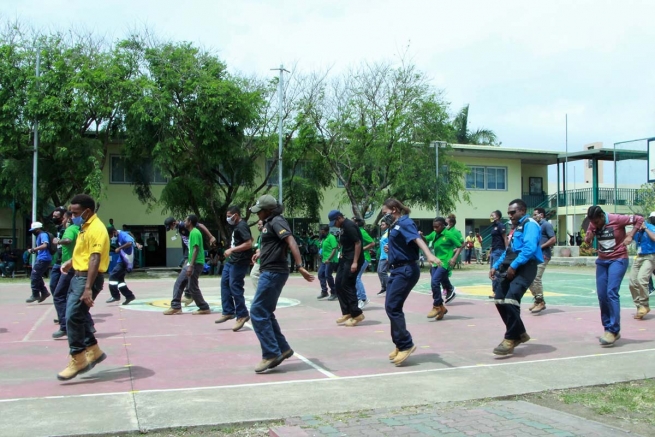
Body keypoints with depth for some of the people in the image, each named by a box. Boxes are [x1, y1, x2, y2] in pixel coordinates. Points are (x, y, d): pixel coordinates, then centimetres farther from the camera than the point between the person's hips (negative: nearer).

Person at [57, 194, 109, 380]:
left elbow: (95, 259, -26)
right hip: (78, 276, 10)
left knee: (73, 317, -10)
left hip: (88, 278, -10)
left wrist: (88, 288, -30)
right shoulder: (85, 227, 13)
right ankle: (93, 351, 25)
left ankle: (78, 360, 0)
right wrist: (70, 262, 17)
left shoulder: (96, 229, -18)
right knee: (77, 316, 15)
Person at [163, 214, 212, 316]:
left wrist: (191, 266, -25)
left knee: (193, 288, -4)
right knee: (179, 283, 10)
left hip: (195, 264, -10)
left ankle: (204, 308, 7)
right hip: (190, 264, 10)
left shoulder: (194, 233, -16)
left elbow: (196, 250, -22)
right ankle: (176, 307, 14)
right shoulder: (192, 232, 16)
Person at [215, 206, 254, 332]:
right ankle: (228, 312, 16)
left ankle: (242, 315, 3)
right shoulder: (236, 226, 15)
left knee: (235, 287, -7)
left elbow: (249, 243, -25)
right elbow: (250, 239, 26)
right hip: (231, 260, 11)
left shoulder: (242, 226, -16)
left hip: (239, 262, -11)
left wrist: (232, 250, -25)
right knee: (224, 283, 10)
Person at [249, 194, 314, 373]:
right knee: (265, 313, 13)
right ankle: (282, 348, 18)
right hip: (269, 272, 10)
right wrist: (261, 253, 53)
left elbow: (291, 242, -26)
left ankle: (271, 354, -6)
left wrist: (300, 266, -37)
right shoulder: (269, 223, 16)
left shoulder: (276, 221, -13)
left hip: (273, 272, -10)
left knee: (258, 313, -9)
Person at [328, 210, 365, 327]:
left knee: (347, 285, -8)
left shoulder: (349, 226, -16)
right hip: (345, 259, 10)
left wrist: (355, 262, -23)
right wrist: (342, 256, 16)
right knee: (338, 284, 9)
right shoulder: (343, 227, 14)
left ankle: (357, 314, 0)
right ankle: (346, 312, 15)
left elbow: (358, 243, -21)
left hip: (352, 260, -10)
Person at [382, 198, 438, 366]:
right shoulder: (395, 226, 15)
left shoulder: (405, 223, -12)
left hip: (406, 270, -10)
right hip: (396, 270, 10)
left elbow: (417, 239, -30)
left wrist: (429, 255, -45)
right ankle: (400, 345, 20)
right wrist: (390, 250, 7)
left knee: (392, 307, -12)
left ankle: (406, 345, -3)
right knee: (391, 307, 9)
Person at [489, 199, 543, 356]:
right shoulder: (515, 228, 25)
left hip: (524, 268, -9)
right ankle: (520, 334, 17)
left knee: (510, 300, -21)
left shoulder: (530, 224, -4)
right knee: (500, 300, 2)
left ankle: (510, 339, -11)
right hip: (510, 268, 9)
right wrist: (496, 266, 16)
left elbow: (530, 248, -19)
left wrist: (514, 266, -22)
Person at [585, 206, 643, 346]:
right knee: (602, 296, 2)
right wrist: (588, 238, -13)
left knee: (612, 292, -18)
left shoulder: (617, 219, -14)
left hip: (618, 260, -6)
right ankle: (608, 329, 12)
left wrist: (630, 235, -17)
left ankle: (613, 331, -16)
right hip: (602, 261, 6)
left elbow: (639, 219, -6)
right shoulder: (593, 224, 1)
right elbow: (587, 240, 10)